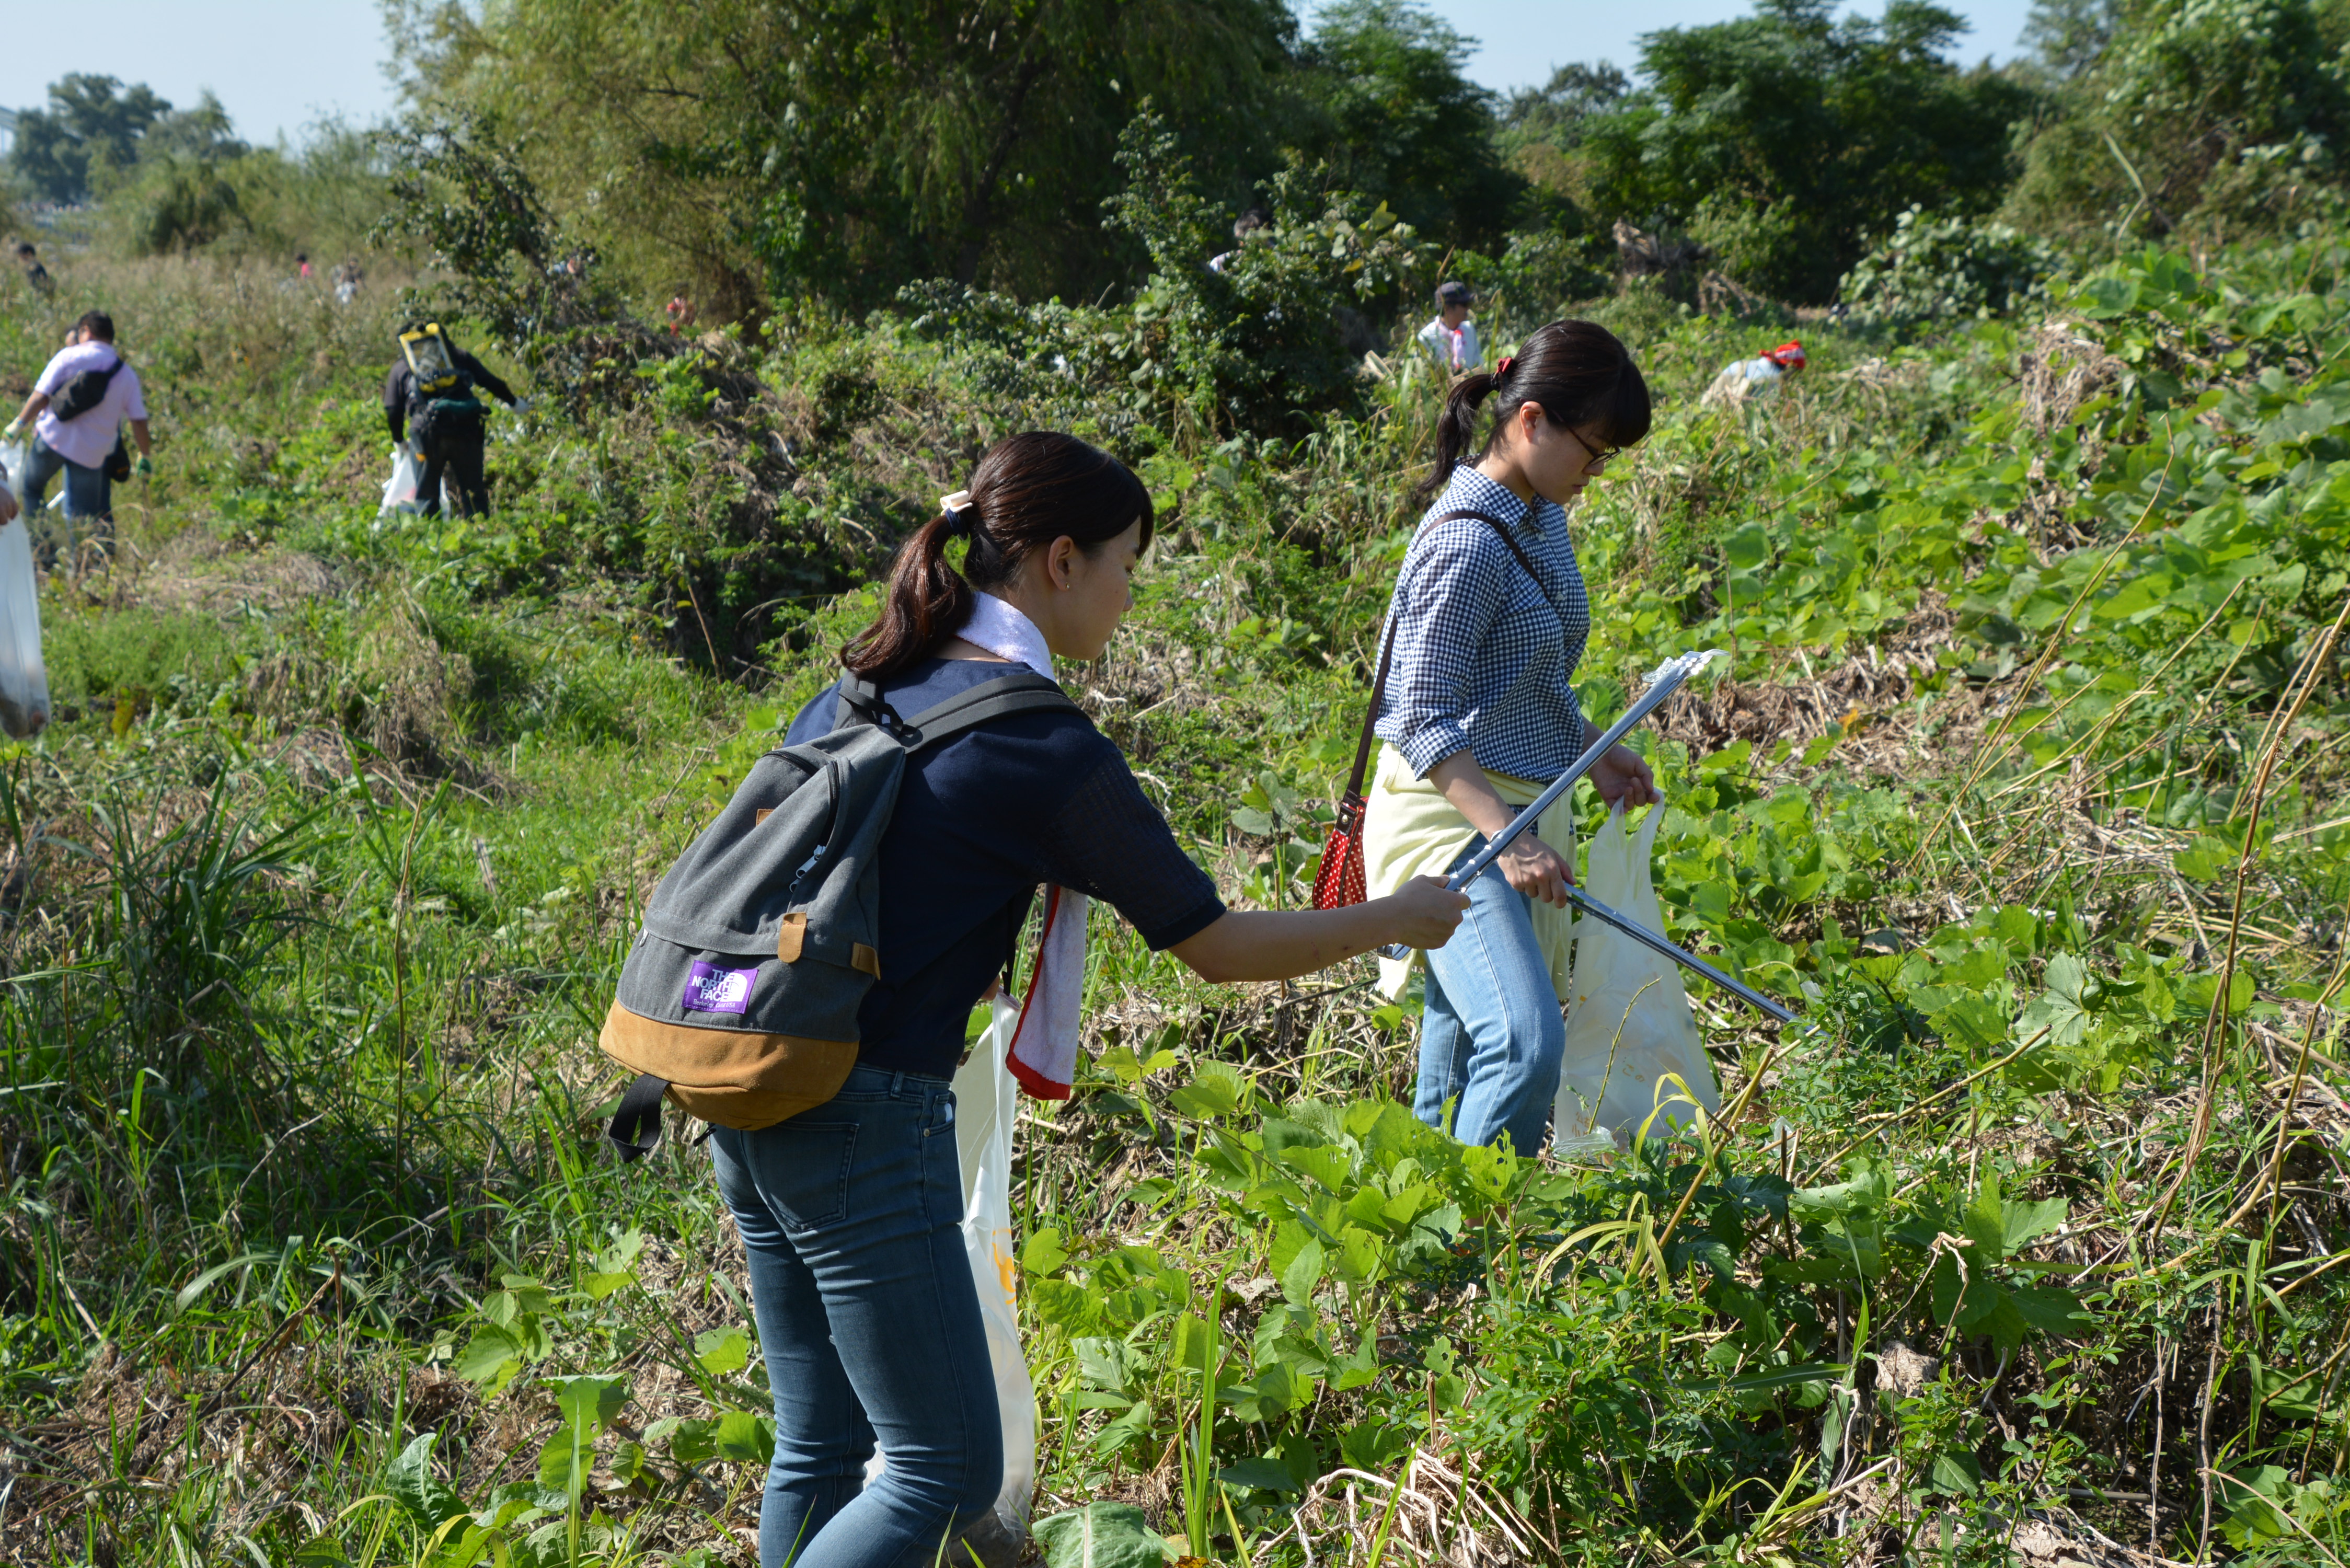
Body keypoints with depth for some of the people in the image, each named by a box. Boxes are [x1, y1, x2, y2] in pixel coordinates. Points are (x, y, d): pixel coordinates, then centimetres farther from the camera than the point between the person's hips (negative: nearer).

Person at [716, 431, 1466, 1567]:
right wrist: (1397, 920, 9)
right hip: (865, 1126, -9)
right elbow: (1218, 946, -5)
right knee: (947, 1472, 3)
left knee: (820, 1450, 19)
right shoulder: (1047, 748, -13)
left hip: (746, 1099, 9)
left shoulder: (860, 694, 10)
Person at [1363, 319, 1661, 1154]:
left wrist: (1595, 754, 17)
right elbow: (1424, 720, -21)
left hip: (1522, 806, 9)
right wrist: (1508, 839, -29)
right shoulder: (1469, 540, -19)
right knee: (1527, 1044, -21)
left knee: (1463, 1052, 14)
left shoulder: (1543, 519, 11)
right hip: (1453, 813, -9)